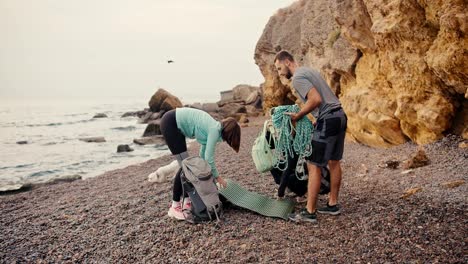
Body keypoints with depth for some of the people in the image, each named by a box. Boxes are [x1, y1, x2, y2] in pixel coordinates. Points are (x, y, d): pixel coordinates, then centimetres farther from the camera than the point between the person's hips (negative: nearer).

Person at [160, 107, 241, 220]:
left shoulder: (213, 128, 11)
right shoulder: (215, 130, -15)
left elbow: (203, 154, 19)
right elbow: (209, 157, -17)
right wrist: (217, 176, -4)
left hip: (175, 124, 10)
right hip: (170, 123, -10)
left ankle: (186, 201, 16)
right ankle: (174, 207, -2)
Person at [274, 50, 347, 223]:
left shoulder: (297, 78, -10)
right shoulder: (309, 71, 20)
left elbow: (316, 99, -21)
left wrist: (298, 115, -9)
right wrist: (301, 114, 12)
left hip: (328, 120, -10)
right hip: (340, 116, 10)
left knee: (313, 166, -4)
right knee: (334, 162, 16)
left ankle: (310, 212, 2)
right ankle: (333, 204, 28)